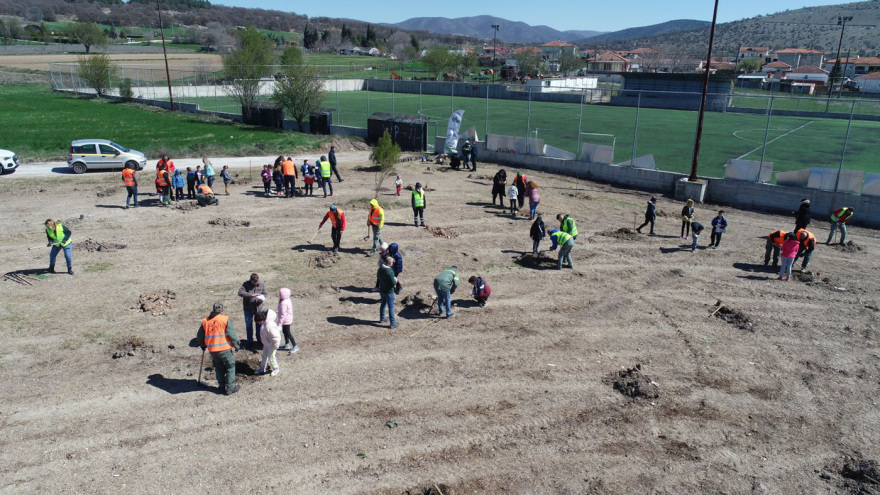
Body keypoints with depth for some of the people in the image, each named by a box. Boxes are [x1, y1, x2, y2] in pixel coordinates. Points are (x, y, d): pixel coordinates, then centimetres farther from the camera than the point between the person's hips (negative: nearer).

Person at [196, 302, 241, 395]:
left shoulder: (205, 321, 7)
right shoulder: (225, 320, -7)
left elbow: (199, 337, 13)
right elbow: (231, 335, -11)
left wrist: (203, 345, 30)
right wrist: (236, 345, 1)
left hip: (212, 350, 5)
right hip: (224, 349, -4)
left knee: (219, 367, 20)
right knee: (230, 366, 9)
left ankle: (222, 386, 24)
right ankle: (230, 387, 8)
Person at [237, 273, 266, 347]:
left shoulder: (262, 284, -7)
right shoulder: (246, 284, -15)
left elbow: (264, 294, 3)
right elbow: (240, 292, -26)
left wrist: (262, 298, -20)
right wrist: (252, 295, -32)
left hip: (258, 307, 2)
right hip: (248, 308, -2)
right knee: (249, 324, 9)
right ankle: (250, 340, 23)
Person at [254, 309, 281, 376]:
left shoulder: (269, 326, -38)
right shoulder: (265, 321, -9)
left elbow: (276, 337, -31)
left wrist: (275, 346, -22)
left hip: (271, 344, -9)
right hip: (266, 343, 9)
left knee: (271, 357, 9)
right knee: (264, 356, 22)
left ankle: (276, 369, 32)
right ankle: (262, 369, 40)